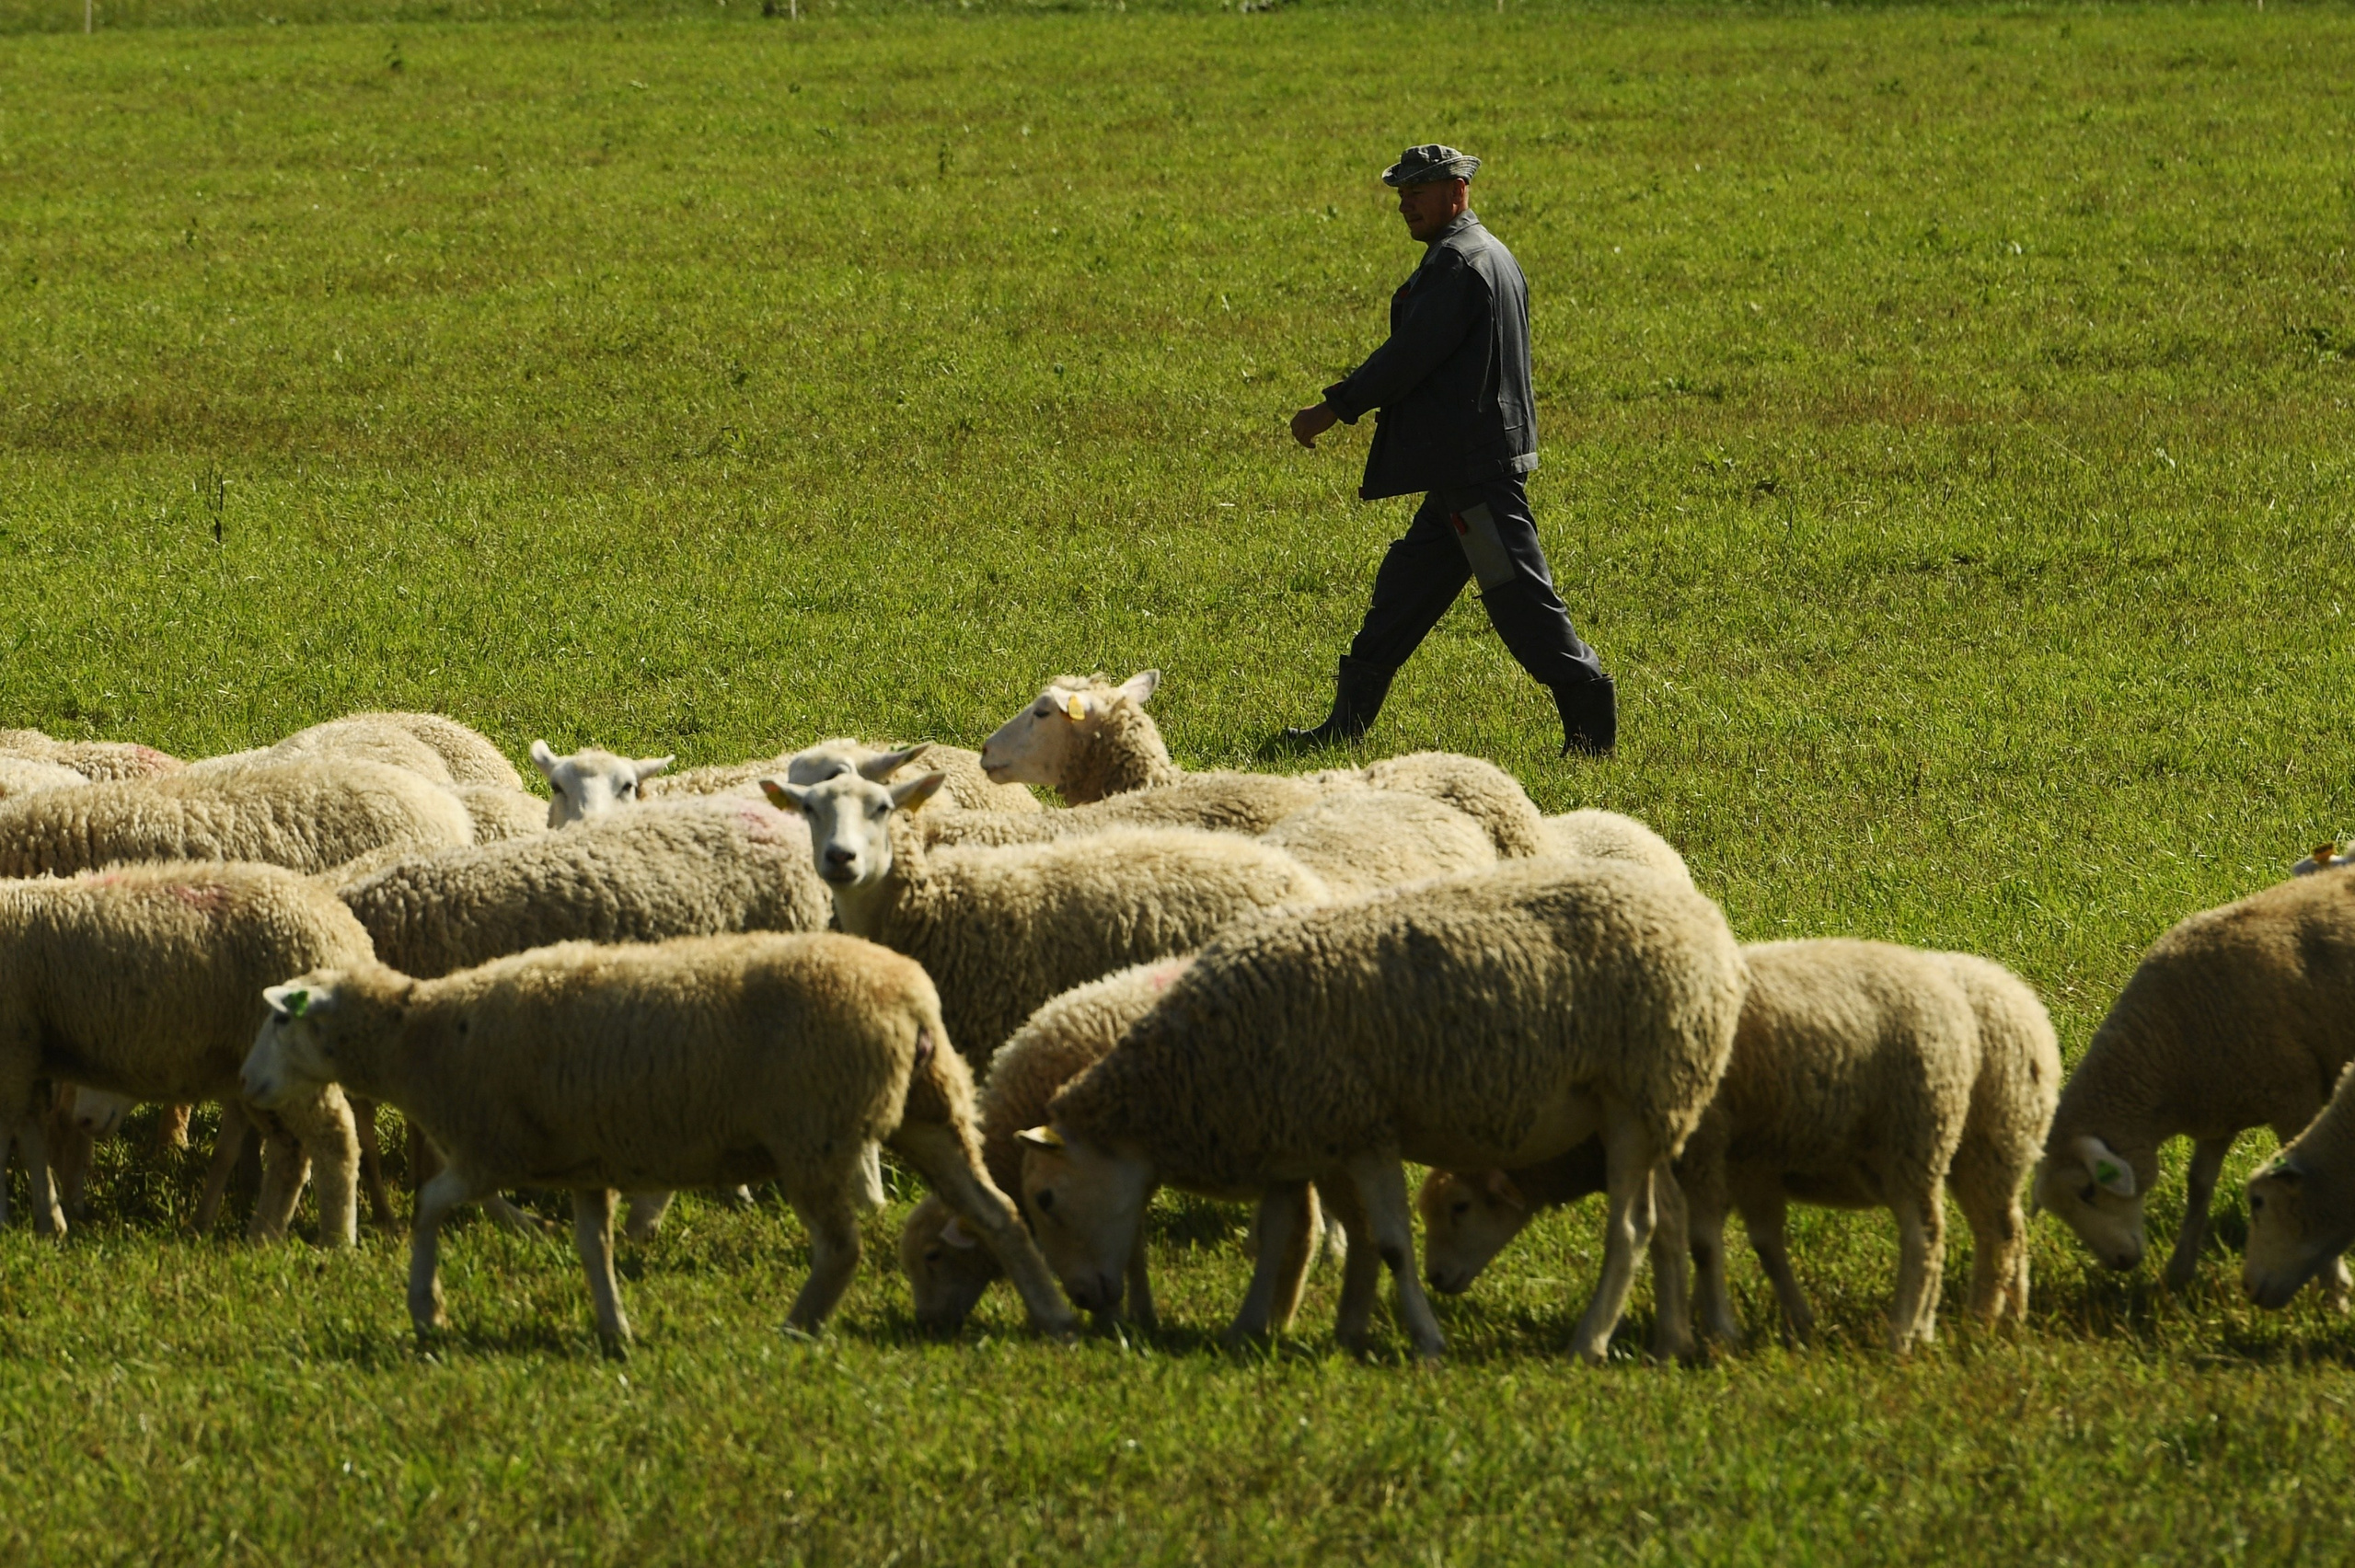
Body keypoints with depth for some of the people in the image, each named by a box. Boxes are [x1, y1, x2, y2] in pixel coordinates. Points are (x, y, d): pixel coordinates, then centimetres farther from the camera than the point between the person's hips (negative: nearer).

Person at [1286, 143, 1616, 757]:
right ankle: (1348, 722, 17)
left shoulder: (1457, 262, -15)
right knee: (1407, 584, 13)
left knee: (1517, 592, -9)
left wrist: (1334, 408, -11)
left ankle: (1590, 715, -8)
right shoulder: (1490, 256, 18)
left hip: (1475, 469, -11)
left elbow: (1411, 356, -18)